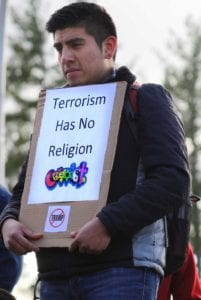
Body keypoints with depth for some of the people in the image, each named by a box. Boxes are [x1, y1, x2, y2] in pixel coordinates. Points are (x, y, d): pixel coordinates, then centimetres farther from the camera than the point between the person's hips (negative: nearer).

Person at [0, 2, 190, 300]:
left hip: (123, 267, -6)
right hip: (55, 275, 6)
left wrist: (107, 223, -19)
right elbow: (25, 189, 26)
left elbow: (174, 180, -9)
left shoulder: (146, 100, 5)